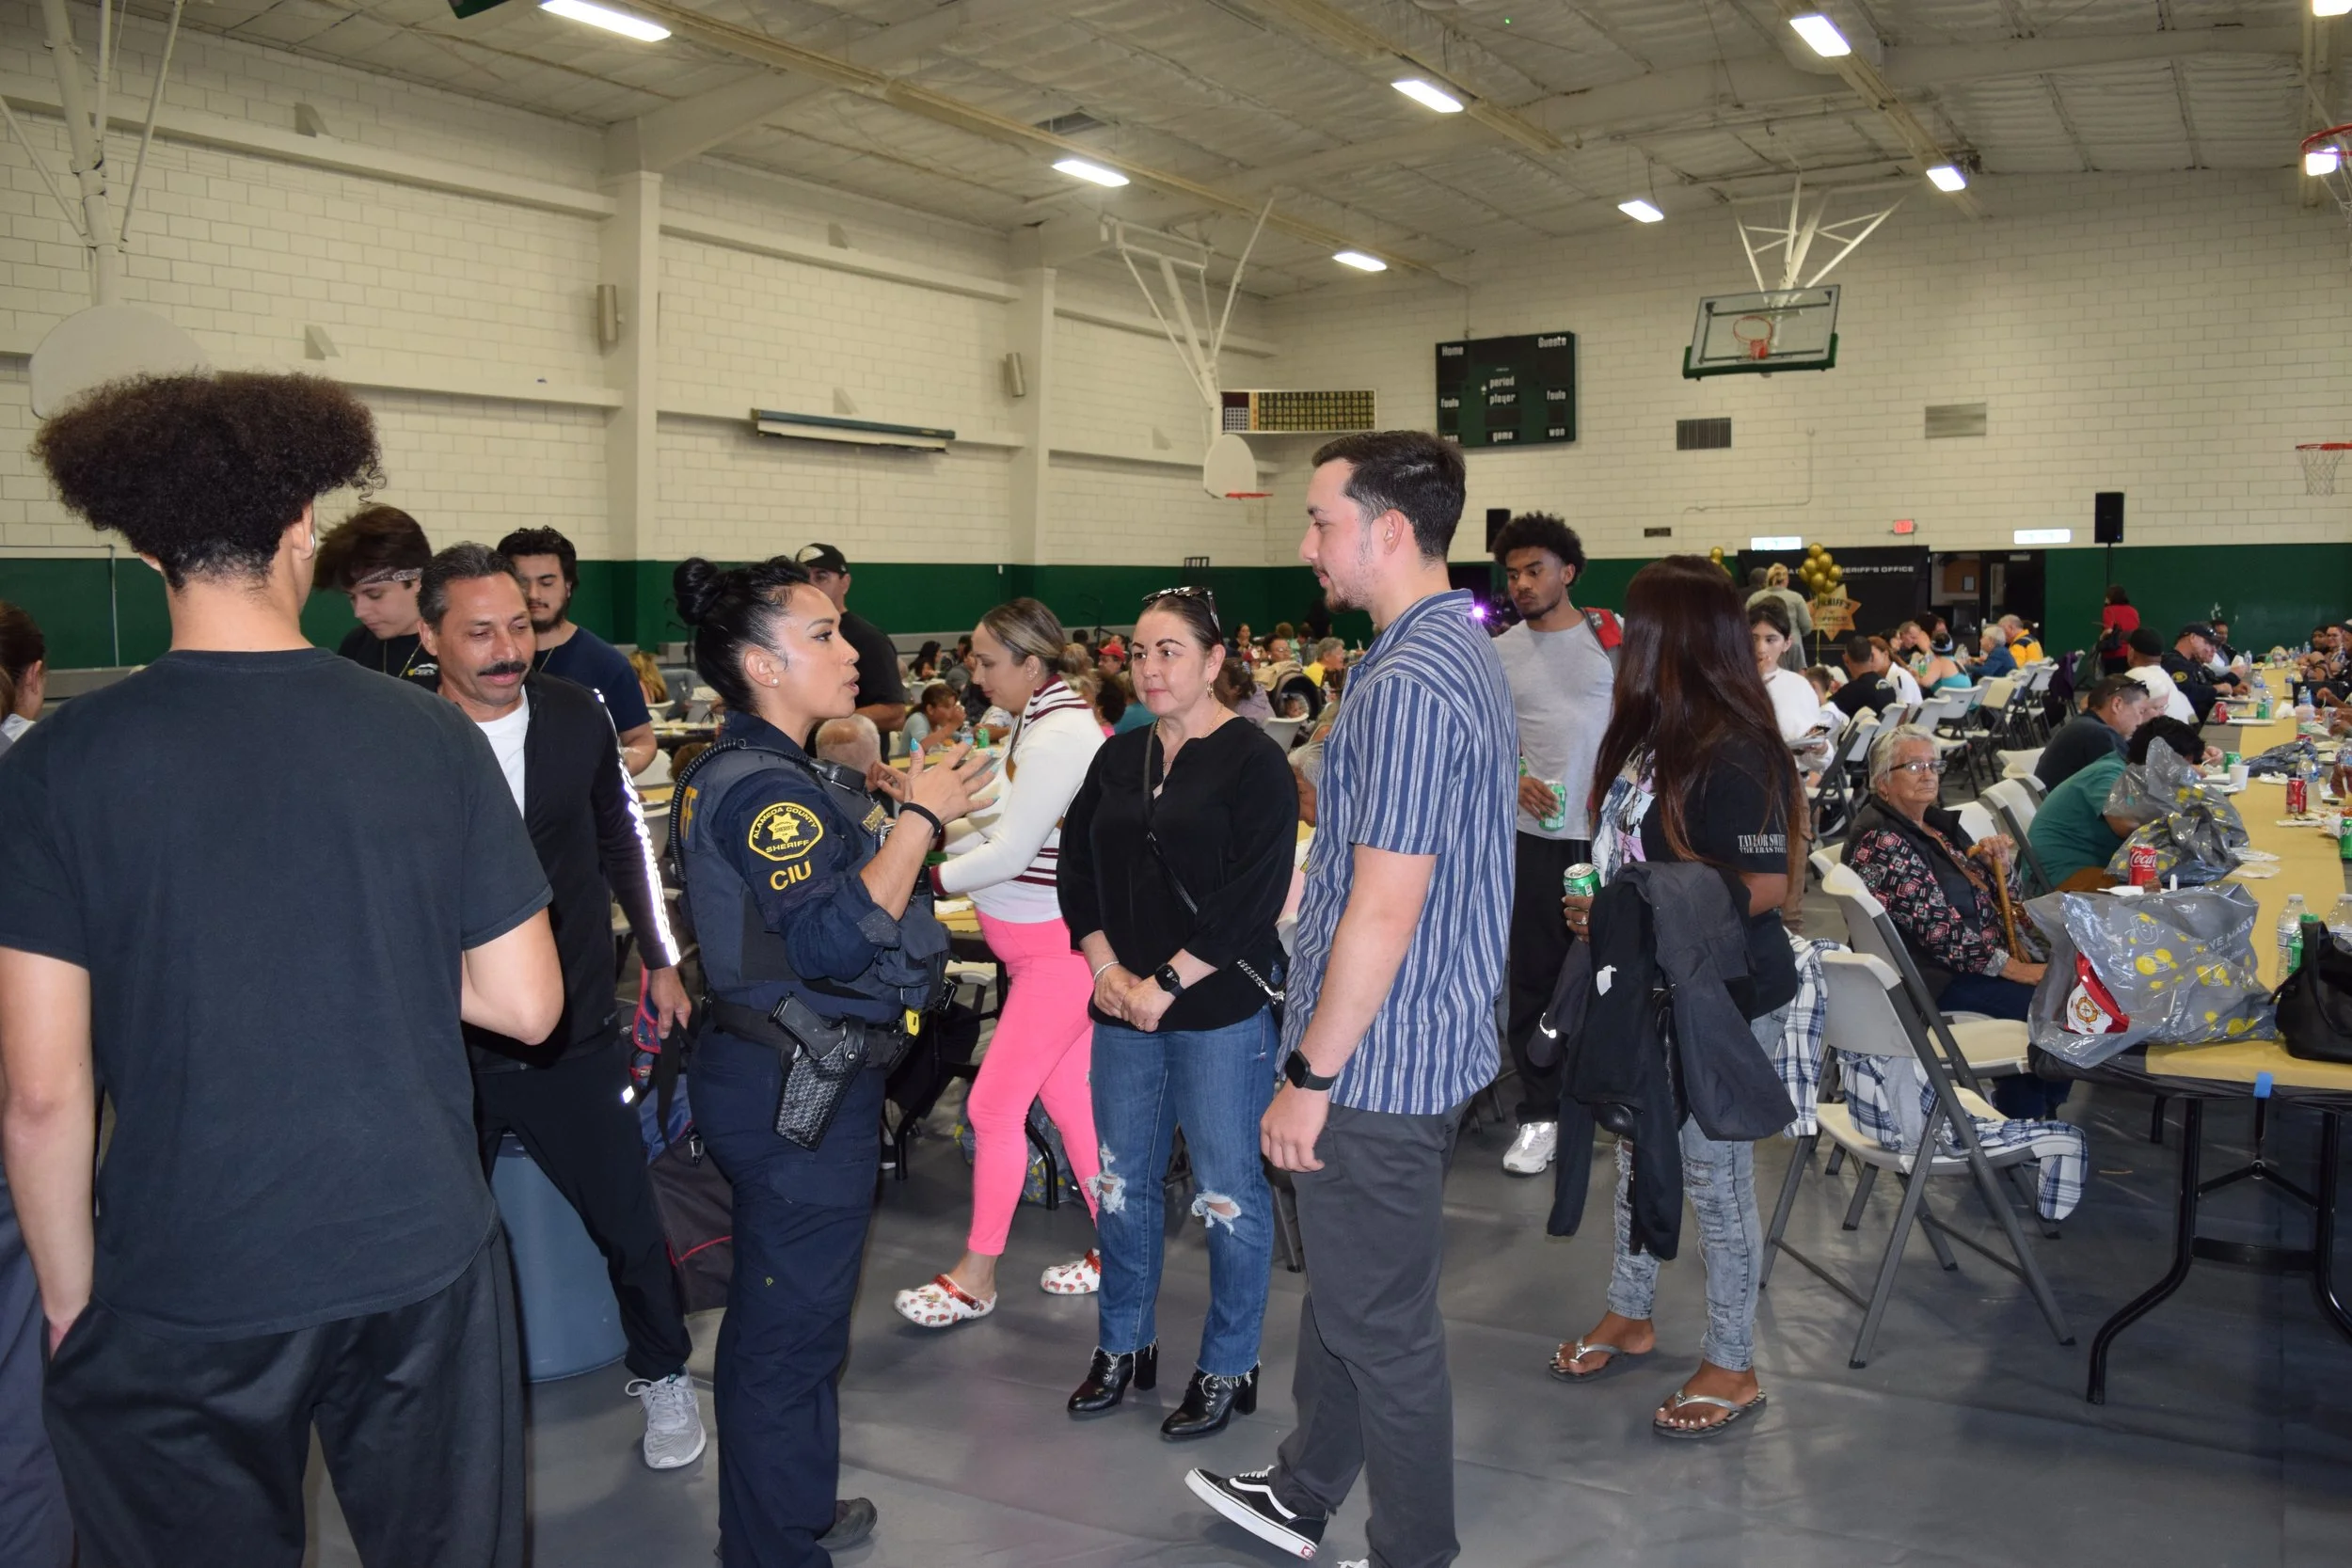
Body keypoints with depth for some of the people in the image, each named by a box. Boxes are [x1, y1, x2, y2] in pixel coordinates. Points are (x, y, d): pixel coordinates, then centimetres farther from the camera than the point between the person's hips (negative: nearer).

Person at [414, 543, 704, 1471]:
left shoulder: (578, 718, -2)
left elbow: (619, 844, 11)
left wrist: (659, 961, 15)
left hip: (573, 1034, 2)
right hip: (450, 1043, -2)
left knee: (630, 1222, 9)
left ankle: (664, 1376, 33)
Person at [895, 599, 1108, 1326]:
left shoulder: (1061, 735, -21)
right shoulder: (1040, 720, 10)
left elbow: (1010, 854, -22)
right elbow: (998, 818, 12)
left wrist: (923, 880, -14)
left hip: (1060, 947, -10)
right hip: (1039, 943, 10)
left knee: (994, 1104, -3)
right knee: (1069, 1099, 14)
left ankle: (976, 1277, 10)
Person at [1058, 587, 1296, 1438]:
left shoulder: (1253, 762, -8)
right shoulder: (1119, 758, 11)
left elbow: (1252, 897, -15)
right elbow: (1076, 865, 11)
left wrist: (1165, 985, -16)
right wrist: (1106, 967, -3)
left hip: (1221, 1010, -6)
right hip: (1124, 1004, 6)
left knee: (1227, 1190, 3)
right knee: (1122, 1181, 13)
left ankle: (1228, 1367, 19)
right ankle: (1123, 1345, 31)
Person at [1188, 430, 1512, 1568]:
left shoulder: (1406, 686, -24)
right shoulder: (1464, 651, 9)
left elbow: (1384, 911, -26)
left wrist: (1311, 1075, -17)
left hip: (1377, 1062, -10)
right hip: (1425, 1044, 10)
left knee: (1382, 1325, 7)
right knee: (1346, 1290, 24)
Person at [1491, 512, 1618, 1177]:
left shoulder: (1613, 637, 3)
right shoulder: (1499, 654, 7)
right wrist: (1512, 779, -8)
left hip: (1609, 829, -1)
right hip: (1535, 832, 1)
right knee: (1534, 975, 4)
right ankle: (1540, 1112, 15)